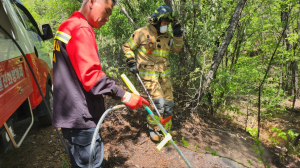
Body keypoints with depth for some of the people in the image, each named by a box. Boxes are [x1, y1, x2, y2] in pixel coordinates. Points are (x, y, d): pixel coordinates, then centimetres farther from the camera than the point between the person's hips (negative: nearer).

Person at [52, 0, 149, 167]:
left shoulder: (67, 27, 17)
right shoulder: (81, 29, -16)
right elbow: (91, 76, -25)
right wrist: (124, 96, -21)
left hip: (71, 114, 10)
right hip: (81, 117, -10)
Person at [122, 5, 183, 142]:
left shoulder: (166, 36, 9)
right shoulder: (142, 33, -7)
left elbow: (177, 49, 14)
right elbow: (127, 47, 0)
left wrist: (178, 34, 2)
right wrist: (131, 62, -10)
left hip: (164, 74, 7)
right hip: (148, 74, -6)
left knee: (168, 103, 8)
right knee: (158, 102, -15)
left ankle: (165, 129, 29)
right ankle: (153, 129, 11)